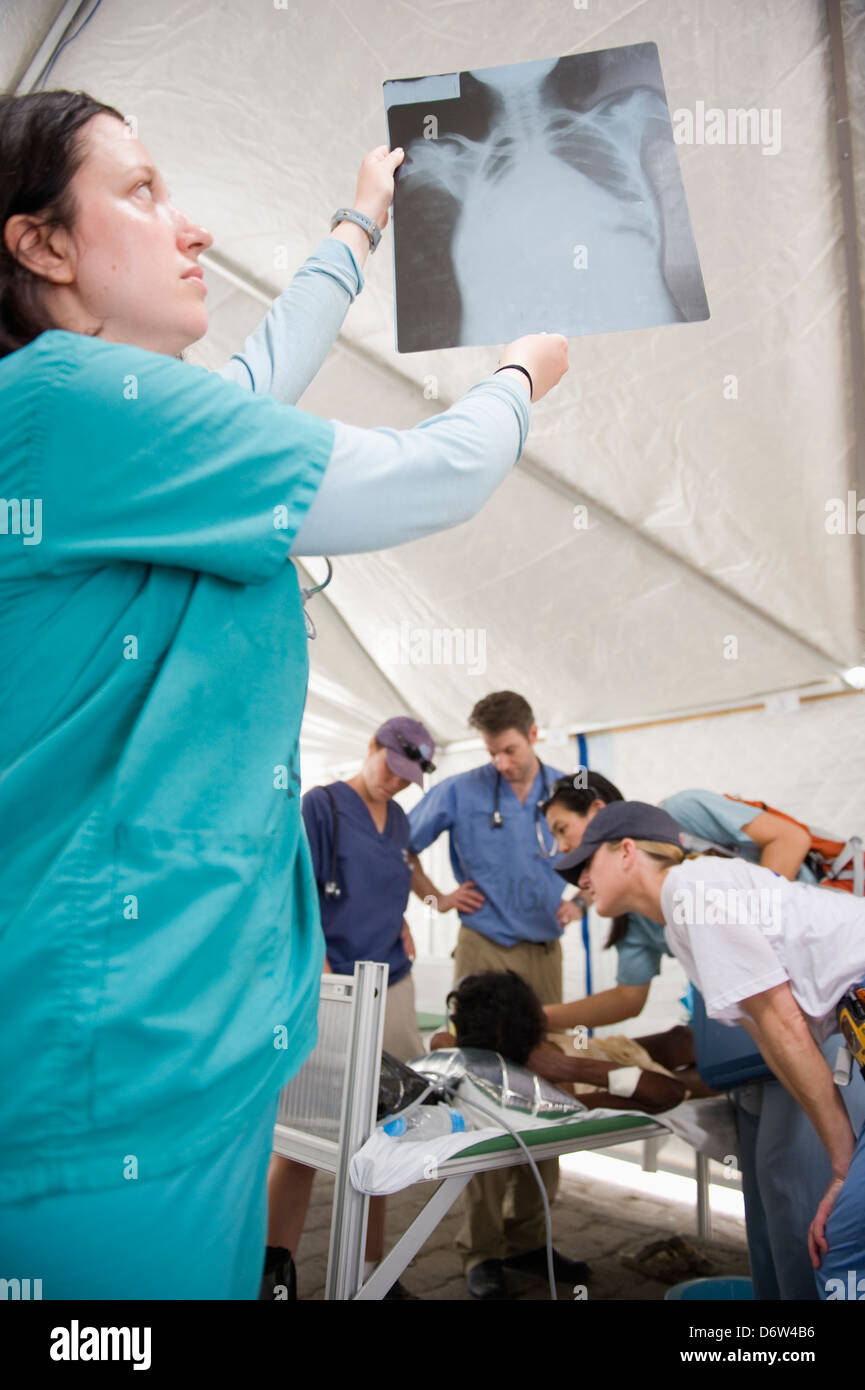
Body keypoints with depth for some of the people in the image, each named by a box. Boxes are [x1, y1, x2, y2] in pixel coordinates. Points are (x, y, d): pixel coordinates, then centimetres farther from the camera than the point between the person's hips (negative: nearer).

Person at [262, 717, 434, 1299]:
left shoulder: (399, 820, 12)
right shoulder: (321, 804, -7)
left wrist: (401, 922, 5)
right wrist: (324, 976, -18)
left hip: (392, 986, 6)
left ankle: (373, 1269, 24)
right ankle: (276, 1268, 12)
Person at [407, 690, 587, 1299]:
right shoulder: (461, 791, -4)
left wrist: (580, 900, 5)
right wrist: (438, 896, -1)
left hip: (545, 954, 4)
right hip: (486, 951, -3)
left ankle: (528, 1236, 23)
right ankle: (482, 1247, 10)